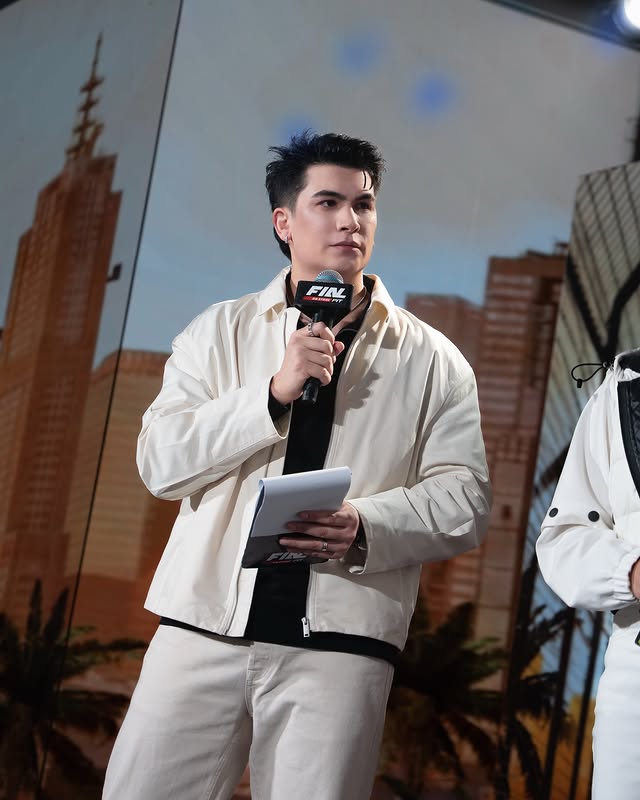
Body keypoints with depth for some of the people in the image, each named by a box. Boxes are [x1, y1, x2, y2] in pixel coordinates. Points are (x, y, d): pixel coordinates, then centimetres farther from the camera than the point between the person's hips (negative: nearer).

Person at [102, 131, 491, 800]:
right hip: (205, 627, 1)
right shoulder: (221, 331, 11)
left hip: (338, 644, -1)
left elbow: (463, 501, 3)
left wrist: (366, 527, -16)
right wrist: (274, 392, -10)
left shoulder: (430, 360, 9)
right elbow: (161, 462, 1)